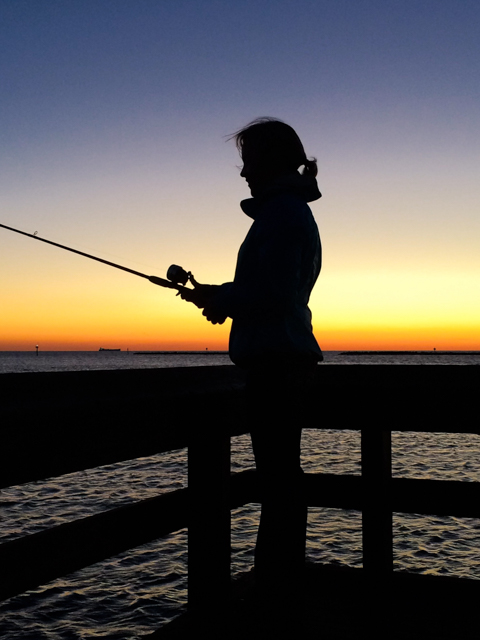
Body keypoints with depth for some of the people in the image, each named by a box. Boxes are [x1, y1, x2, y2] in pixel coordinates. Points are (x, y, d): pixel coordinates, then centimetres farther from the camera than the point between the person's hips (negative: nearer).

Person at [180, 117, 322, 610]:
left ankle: (277, 584, 2)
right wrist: (223, 298, 14)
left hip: (276, 362, -11)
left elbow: (271, 292, -22)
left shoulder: (282, 212, -12)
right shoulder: (293, 210, 20)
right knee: (281, 479, 16)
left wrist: (217, 296, -7)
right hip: (287, 360, 11)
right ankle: (284, 584, 27)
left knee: (277, 481, -6)